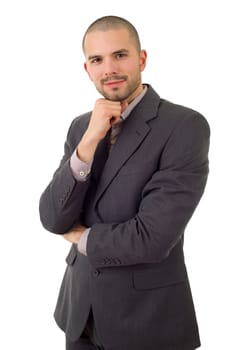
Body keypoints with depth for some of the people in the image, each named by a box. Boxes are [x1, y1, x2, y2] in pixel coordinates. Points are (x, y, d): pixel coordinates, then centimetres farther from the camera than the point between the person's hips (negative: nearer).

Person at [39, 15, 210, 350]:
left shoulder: (186, 126, -17)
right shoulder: (81, 126, 2)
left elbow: (153, 238, -23)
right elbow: (52, 220, -7)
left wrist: (81, 237, -7)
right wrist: (90, 141, -18)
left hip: (148, 314, -5)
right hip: (80, 305, 5)